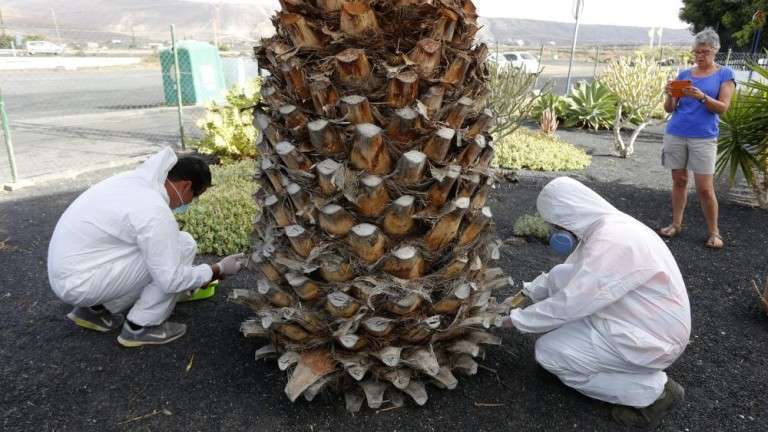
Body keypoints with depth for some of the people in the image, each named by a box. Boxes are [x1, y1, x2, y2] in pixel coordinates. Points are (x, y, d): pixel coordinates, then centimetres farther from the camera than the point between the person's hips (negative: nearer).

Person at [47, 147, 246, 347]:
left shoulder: (135, 180, 3)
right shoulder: (154, 212, -25)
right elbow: (171, 280, -22)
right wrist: (218, 270, -7)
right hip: (79, 283, -9)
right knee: (183, 245, -13)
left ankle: (94, 308, 16)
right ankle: (140, 327, -2)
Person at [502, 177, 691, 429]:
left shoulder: (611, 242, -29)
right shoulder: (603, 225, 1)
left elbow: (569, 304, -25)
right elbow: (573, 274, 15)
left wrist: (517, 319, -12)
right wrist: (528, 293, 9)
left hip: (653, 338, -9)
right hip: (638, 316, 9)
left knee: (548, 352, -8)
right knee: (561, 276, 4)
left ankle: (651, 391, -2)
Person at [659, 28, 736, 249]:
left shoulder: (725, 74, 4)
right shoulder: (684, 74, 12)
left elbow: (723, 108, -5)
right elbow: (669, 108, 10)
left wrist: (702, 97, -21)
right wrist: (670, 95, -10)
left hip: (703, 137, -3)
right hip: (675, 134, 3)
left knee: (705, 188, -5)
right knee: (679, 181, 8)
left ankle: (714, 232, 8)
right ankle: (676, 224, 18)